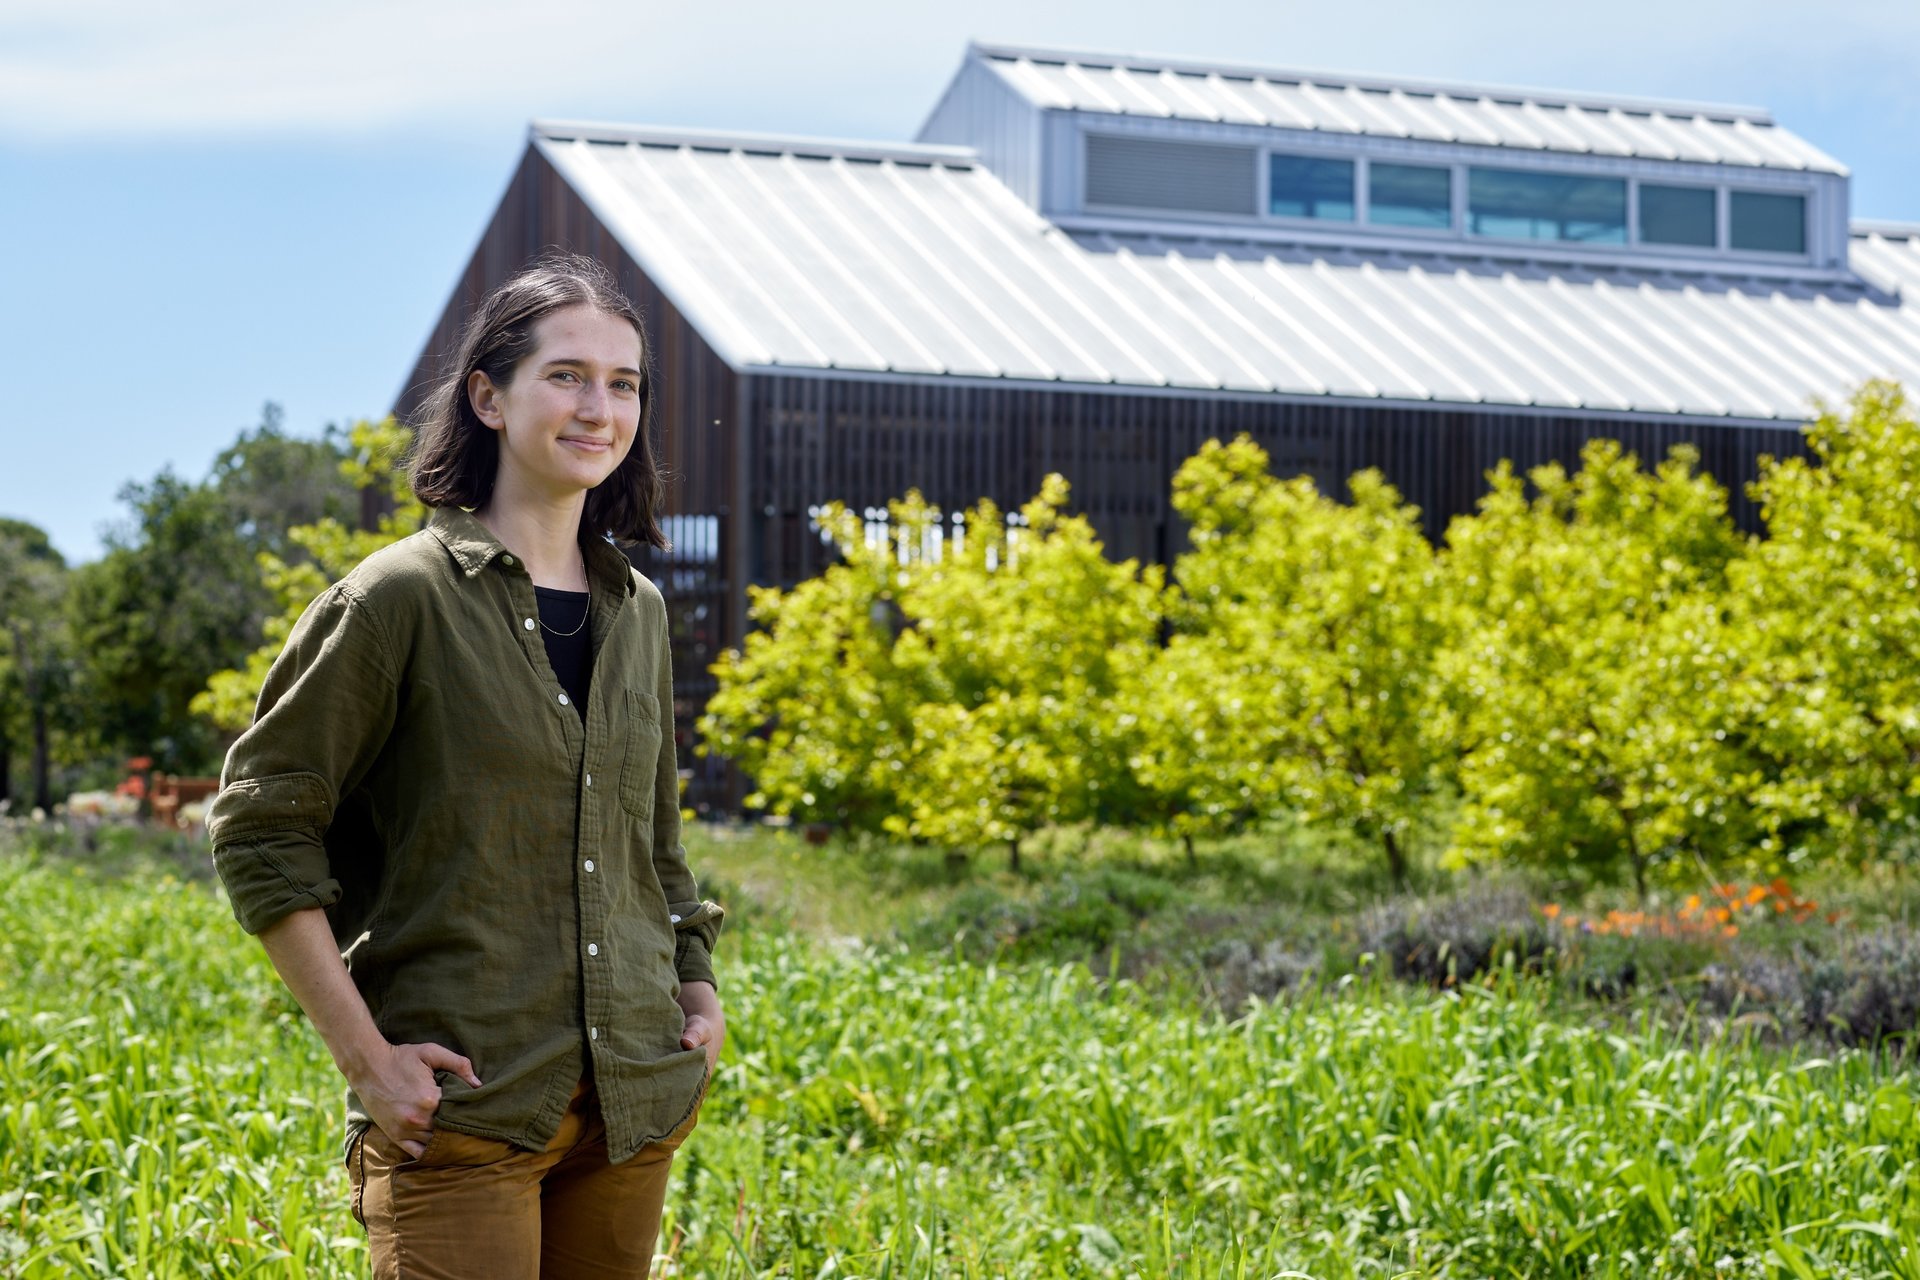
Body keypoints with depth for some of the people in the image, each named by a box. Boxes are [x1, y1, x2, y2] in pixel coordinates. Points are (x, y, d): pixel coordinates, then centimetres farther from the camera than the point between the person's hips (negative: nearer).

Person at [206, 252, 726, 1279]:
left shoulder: (637, 612, 12)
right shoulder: (404, 598, -8)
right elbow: (259, 828, -7)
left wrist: (698, 989, 12)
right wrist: (363, 1055, -11)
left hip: (633, 1102, 6)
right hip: (463, 1106, -6)